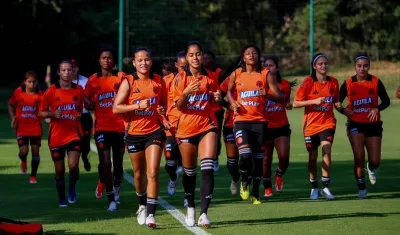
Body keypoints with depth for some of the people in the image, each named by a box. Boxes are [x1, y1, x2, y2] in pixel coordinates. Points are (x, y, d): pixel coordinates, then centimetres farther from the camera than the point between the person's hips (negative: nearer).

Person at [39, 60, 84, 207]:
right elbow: (41, 113, 1)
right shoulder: (51, 91, -4)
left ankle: (72, 188, 12)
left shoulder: (79, 90, 2)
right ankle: (62, 199, 25)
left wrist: (80, 115, -3)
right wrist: (53, 114, -18)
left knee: (73, 166, -18)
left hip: (74, 134, 0)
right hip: (56, 137, 0)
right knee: (60, 170, 7)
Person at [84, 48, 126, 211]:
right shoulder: (93, 80, 4)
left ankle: (116, 189, 39)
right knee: (105, 163, -12)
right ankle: (111, 199, -7)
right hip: (102, 127, 0)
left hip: (119, 126, 0)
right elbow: (86, 100, 14)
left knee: (118, 163, 11)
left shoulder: (121, 77, 1)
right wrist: (91, 105, -9)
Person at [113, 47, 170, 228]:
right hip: (134, 133, 0)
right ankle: (142, 205, 39)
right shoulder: (128, 82, -5)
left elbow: (164, 103, 17)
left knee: (153, 172, -13)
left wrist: (164, 119, -2)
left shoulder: (159, 81, 3)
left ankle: (151, 214, -15)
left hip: (154, 132, 0)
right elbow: (116, 108, -9)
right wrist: (138, 105, -21)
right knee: (139, 174, 14)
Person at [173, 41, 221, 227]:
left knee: (207, 168, -16)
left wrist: (218, 98, -8)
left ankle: (204, 213, -18)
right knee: (189, 171, 10)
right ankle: (190, 208, 32)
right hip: (187, 128, 0)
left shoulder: (209, 77, 3)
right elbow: (179, 106, -8)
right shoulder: (181, 78, -2)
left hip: (207, 126, 0)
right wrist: (186, 93, -27)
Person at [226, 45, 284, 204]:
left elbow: (280, 97, 0)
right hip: (241, 120, -1)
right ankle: (245, 182, 10)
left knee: (258, 158, 5)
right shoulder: (236, 75, 5)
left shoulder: (266, 75, 1)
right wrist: (232, 102, 3)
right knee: (245, 155, -19)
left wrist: (267, 94, -20)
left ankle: (255, 193, 21)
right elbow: (229, 91, 23)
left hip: (259, 121, 1)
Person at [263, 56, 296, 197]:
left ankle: (279, 175, 23)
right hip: (265, 127, -1)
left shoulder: (285, 85, 3)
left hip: (281, 126, 1)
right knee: (266, 159, 3)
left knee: (284, 157, -9)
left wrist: (289, 104, -4)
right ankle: (267, 187, 19)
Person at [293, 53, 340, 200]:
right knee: (312, 157, 7)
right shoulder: (308, 82, -8)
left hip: (327, 123, 1)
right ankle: (314, 188, 26)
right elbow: (295, 103, -9)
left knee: (326, 149, -20)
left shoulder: (333, 82, 2)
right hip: (311, 124, -1)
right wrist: (314, 101, -21)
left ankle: (325, 187, -16)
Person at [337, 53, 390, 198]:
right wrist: (343, 110, -16)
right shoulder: (348, 84, -3)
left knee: (375, 161, -1)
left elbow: (386, 101, 2)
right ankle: (361, 188, 3)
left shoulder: (376, 82, -4)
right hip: (356, 125, -1)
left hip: (373, 125, 1)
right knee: (359, 157, -16)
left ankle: (371, 168, 39)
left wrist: (377, 108, -17)